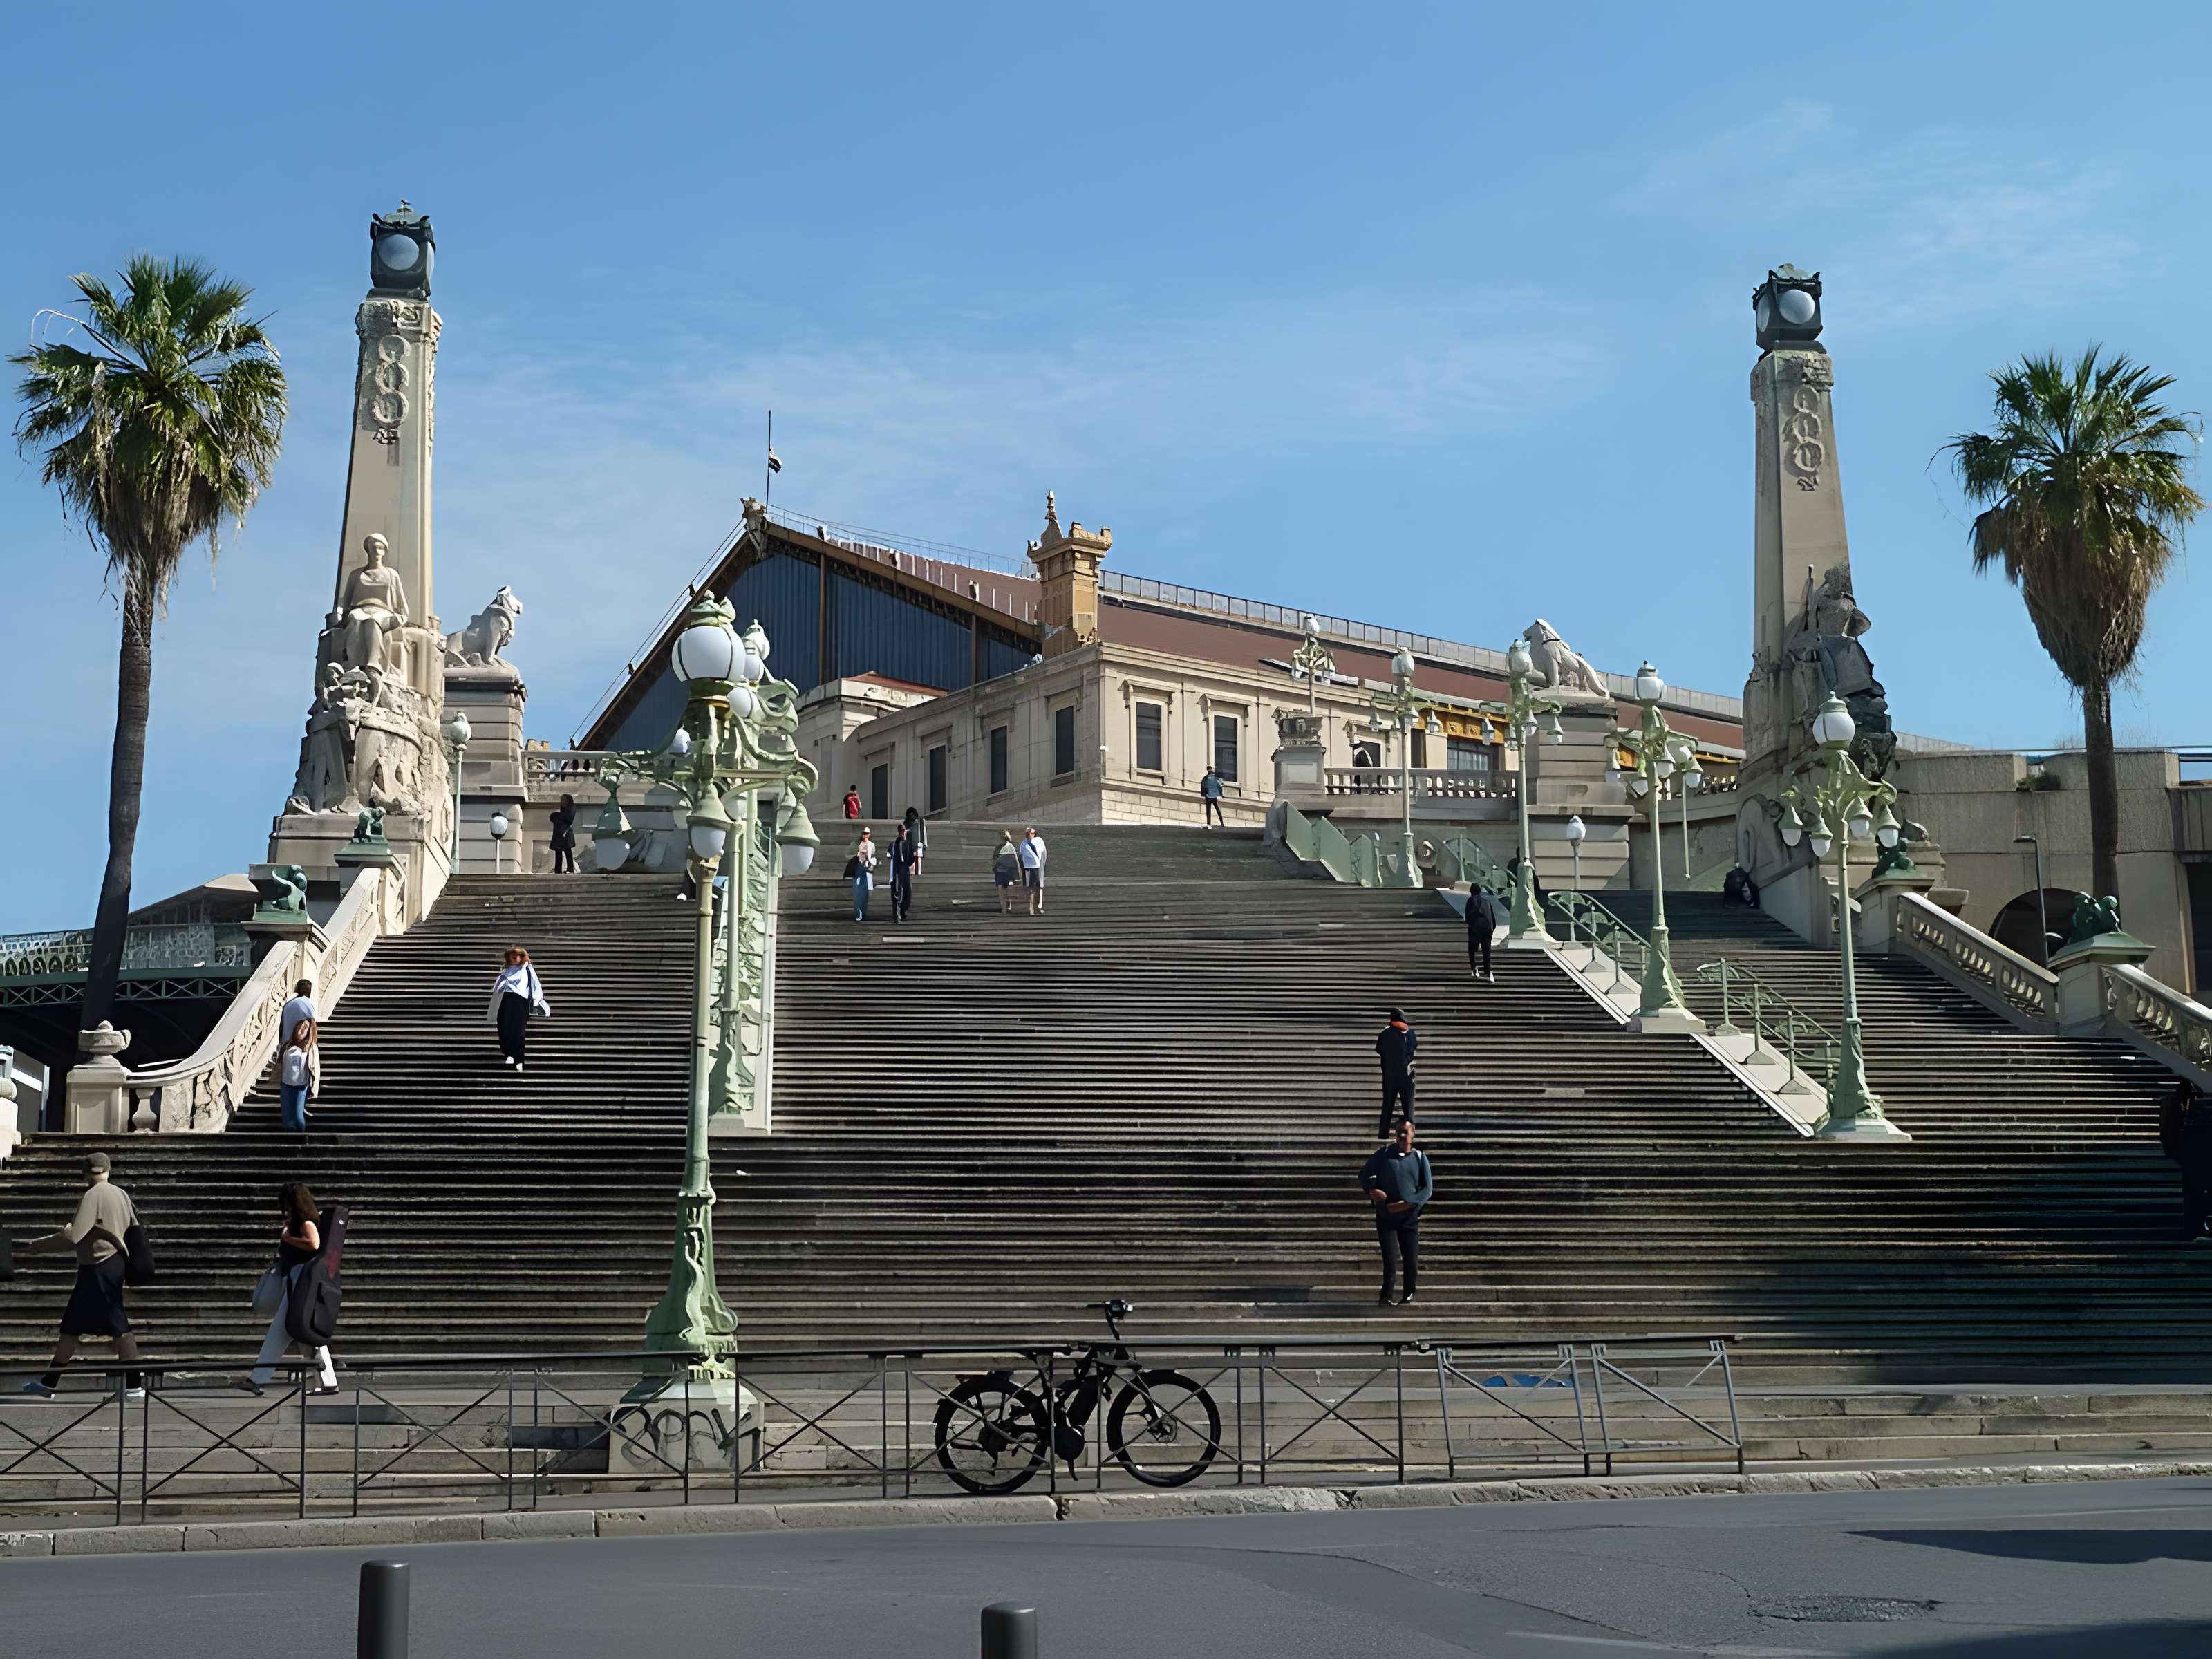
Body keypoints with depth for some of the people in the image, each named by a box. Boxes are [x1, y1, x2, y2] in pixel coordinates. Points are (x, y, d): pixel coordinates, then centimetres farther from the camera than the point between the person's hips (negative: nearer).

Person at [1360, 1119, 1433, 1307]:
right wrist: (1371, 1190, -14)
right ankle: (1386, 1297, 5)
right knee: (1390, 1261, -9)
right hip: (1385, 1217, -1)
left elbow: (1428, 1190, -2)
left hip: (1409, 1218, 1)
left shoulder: (1420, 1158, 2)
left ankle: (1408, 1295, 27)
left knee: (1412, 1262, 4)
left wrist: (1408, 1204, -15)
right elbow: (1364, 1174, 6)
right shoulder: (1385, 1154, 1)